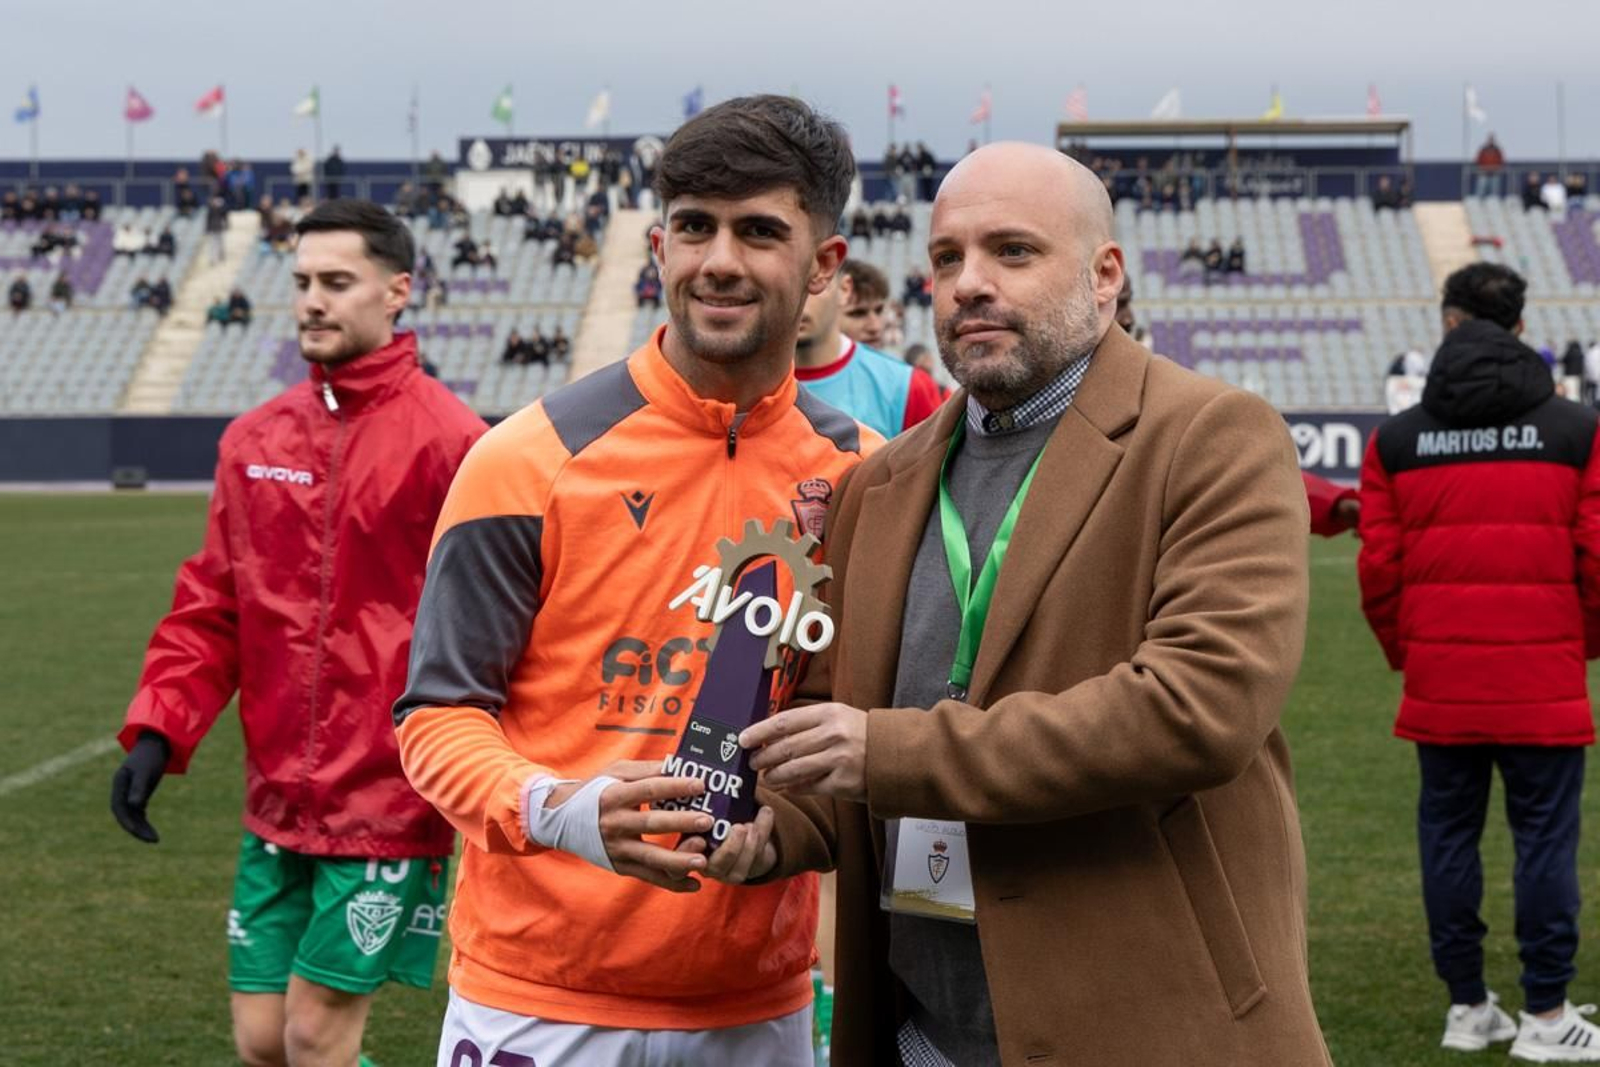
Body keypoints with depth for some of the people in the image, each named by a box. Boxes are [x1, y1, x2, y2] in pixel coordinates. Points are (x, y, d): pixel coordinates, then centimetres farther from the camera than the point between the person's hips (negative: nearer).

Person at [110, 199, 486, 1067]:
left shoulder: (449, 441, -10)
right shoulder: (253, 440, 8)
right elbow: (212, 605, 11)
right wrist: (158, 728, 0)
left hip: (388, 802, -6)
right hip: (276, 801, 6)